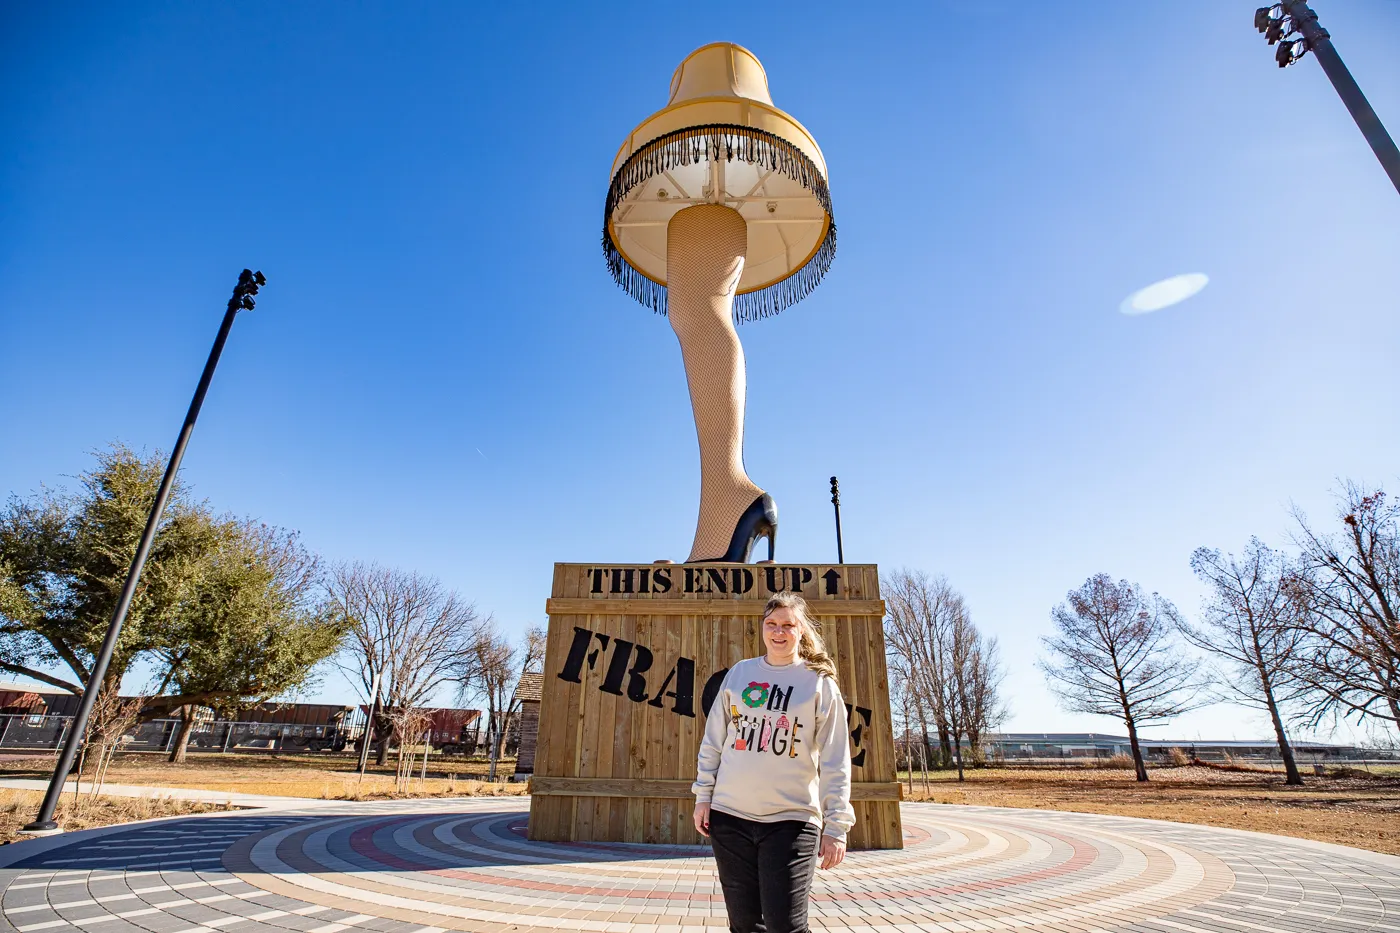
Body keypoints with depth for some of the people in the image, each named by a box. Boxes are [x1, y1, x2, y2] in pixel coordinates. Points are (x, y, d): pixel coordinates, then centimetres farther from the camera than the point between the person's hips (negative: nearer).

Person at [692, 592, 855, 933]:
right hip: (730, 816, 3)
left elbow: (835, 761, -3)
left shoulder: (820, 683, -2)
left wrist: (836, 826, -6)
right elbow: (713, 740, 9)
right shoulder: (739, 673, 5)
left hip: (792, 820, -3)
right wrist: (704, 795, 6)